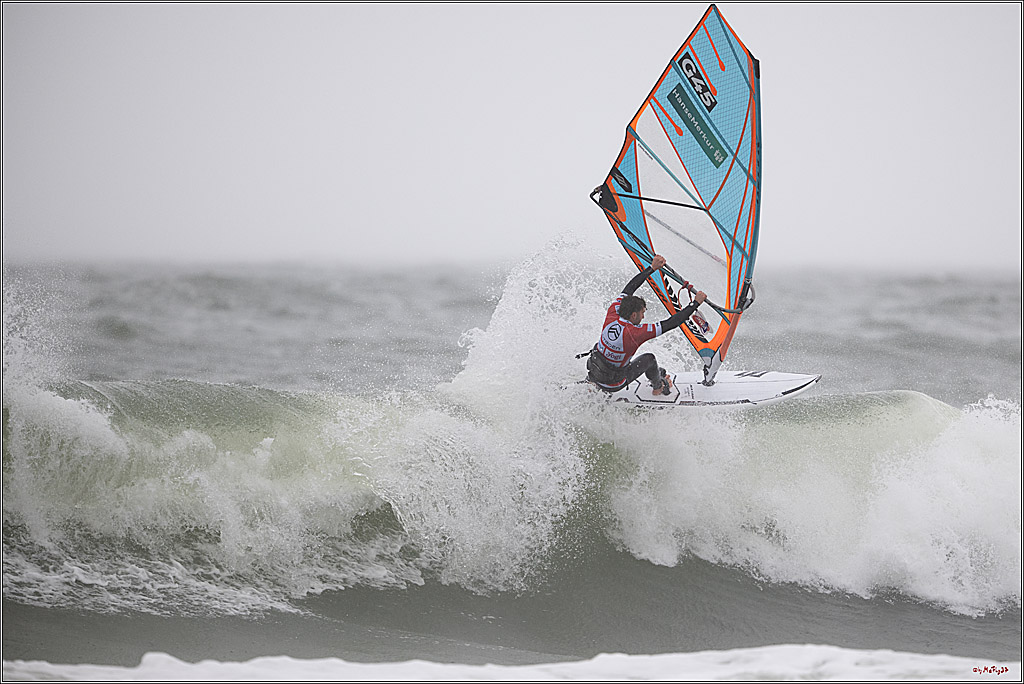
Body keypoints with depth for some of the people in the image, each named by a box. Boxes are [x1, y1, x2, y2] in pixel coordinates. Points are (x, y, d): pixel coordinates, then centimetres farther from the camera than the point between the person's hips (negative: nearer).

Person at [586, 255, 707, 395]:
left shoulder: (611, 315, -17)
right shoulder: (635, 333, -31)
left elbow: (629, 288, -3)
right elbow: (670, 323, -27)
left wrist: (652, 268, 3)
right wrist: (695, 303, -19)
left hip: (594, 374, 4)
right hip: (613, 385, -4)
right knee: (649, 358, 12)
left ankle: (592, 379, 43)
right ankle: (659, 386, 38)